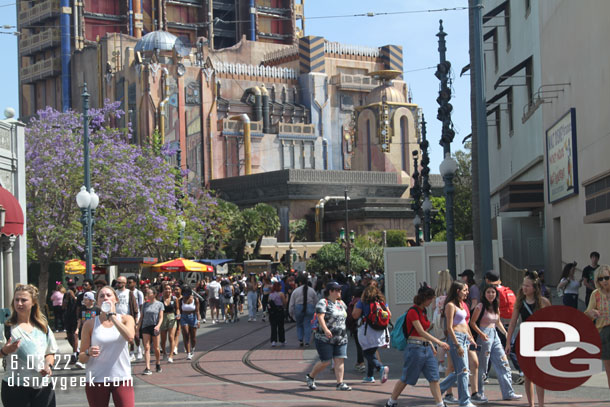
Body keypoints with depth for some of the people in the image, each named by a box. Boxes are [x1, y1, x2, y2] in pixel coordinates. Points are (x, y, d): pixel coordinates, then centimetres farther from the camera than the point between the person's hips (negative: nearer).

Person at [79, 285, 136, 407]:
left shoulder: (126, 319, 5)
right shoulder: (90, 324, 3)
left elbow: (130, 337, -18)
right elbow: (81, 358, 3)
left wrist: (112, 315, -12)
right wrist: (89, 353, -20)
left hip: (122, 378, 0)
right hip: (96, 380, 0)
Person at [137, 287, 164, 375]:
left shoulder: (160, 304, 1)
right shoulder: (145, 304, 10)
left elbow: (161, 317, -4)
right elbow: (142, 317, 14)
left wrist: (158, 325, -21)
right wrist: (138, 328, 8)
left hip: (154, 327, -2)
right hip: (145, 327, 2)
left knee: (156, 348, 7)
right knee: (146, 347, -8)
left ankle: (158, 364, 30)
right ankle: (147, 368, -13)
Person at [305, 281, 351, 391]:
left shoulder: (341, 303, 15)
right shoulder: (323, 303, -8)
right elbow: (320, 317, -21)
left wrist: (344, 332, 24)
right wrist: (325, 329, -35)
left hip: (341, 339, 7)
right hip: (325, 339, -6)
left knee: (340, 360, -4)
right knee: (326, 362, -4)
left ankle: (340, 383, -5)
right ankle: (310, 377, 18)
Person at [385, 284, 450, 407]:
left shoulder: (423, 311, 13)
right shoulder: (413, 311, -14)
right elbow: (421, 332, -21)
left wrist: (432, 347, 18)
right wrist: (439, 342, -25)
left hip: (426, 348, 8)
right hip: (415, 348, -8)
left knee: (434, 378, 1)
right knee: (406, 379, 2)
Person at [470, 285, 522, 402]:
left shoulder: (496, 307, 12)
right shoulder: (480, 306, -8)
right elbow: (472, 322, -10)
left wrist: (505, 333, 13)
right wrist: (481, 334, -21)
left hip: (494, 335, 7)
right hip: (484, 336, -7)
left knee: (503, 364, 3)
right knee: (482, 366, -1)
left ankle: (508, 393, 6)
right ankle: (479, 393, 9)